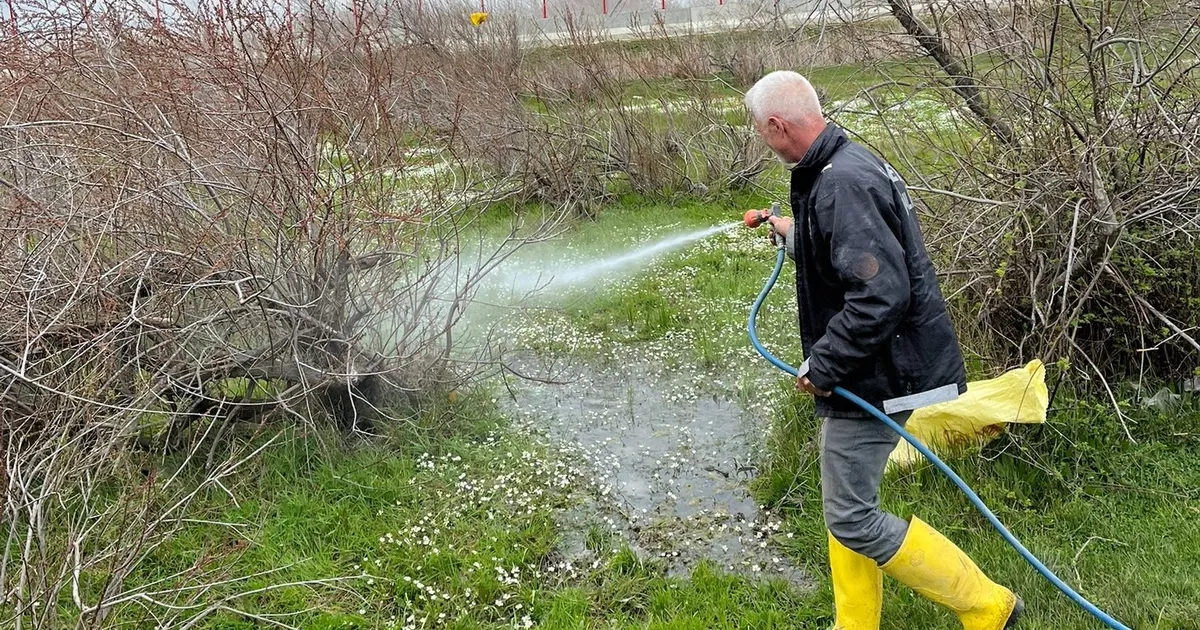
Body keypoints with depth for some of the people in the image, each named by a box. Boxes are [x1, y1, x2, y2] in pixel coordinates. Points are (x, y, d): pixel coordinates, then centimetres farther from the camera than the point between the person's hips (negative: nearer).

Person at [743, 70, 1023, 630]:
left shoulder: (842, 184, -24)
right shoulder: (847, 164, 10)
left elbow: (881, 296, -31)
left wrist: (822, 367, -21)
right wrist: (793, 234, 36)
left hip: (874, 377, -11)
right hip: (862, 372, 11)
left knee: (851, 518, -1)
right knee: (844, 507, 19)